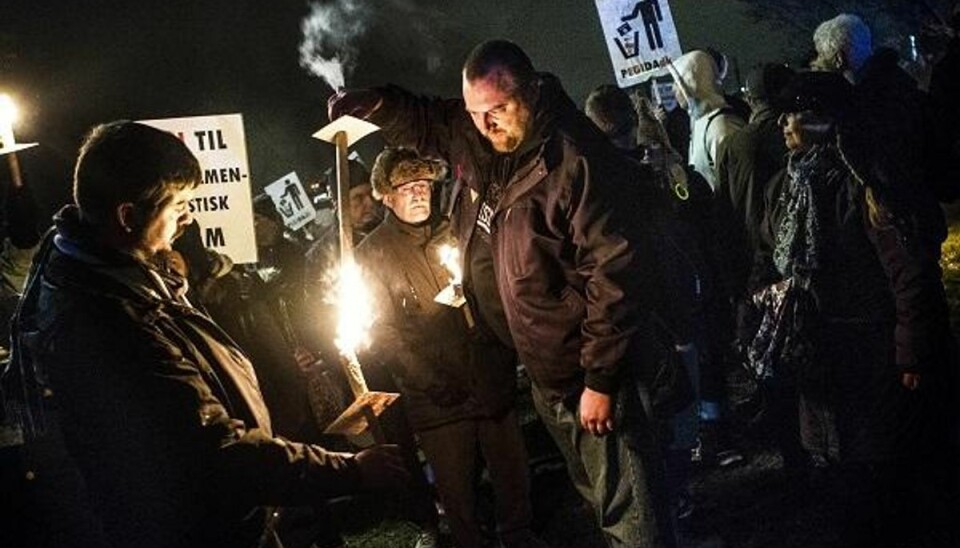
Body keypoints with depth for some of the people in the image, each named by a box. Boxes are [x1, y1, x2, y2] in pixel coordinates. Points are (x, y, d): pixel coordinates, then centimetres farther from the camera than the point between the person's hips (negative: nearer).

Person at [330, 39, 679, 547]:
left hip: (593, 376, -8)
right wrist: (371, 103, -1)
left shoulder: (578, 162, -23)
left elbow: (616, 273, -24)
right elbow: (425, 122, 20)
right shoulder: (483, 140, 3)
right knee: (600, 500, 21)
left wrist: (600, 380, -22)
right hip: (546, 374, 9)